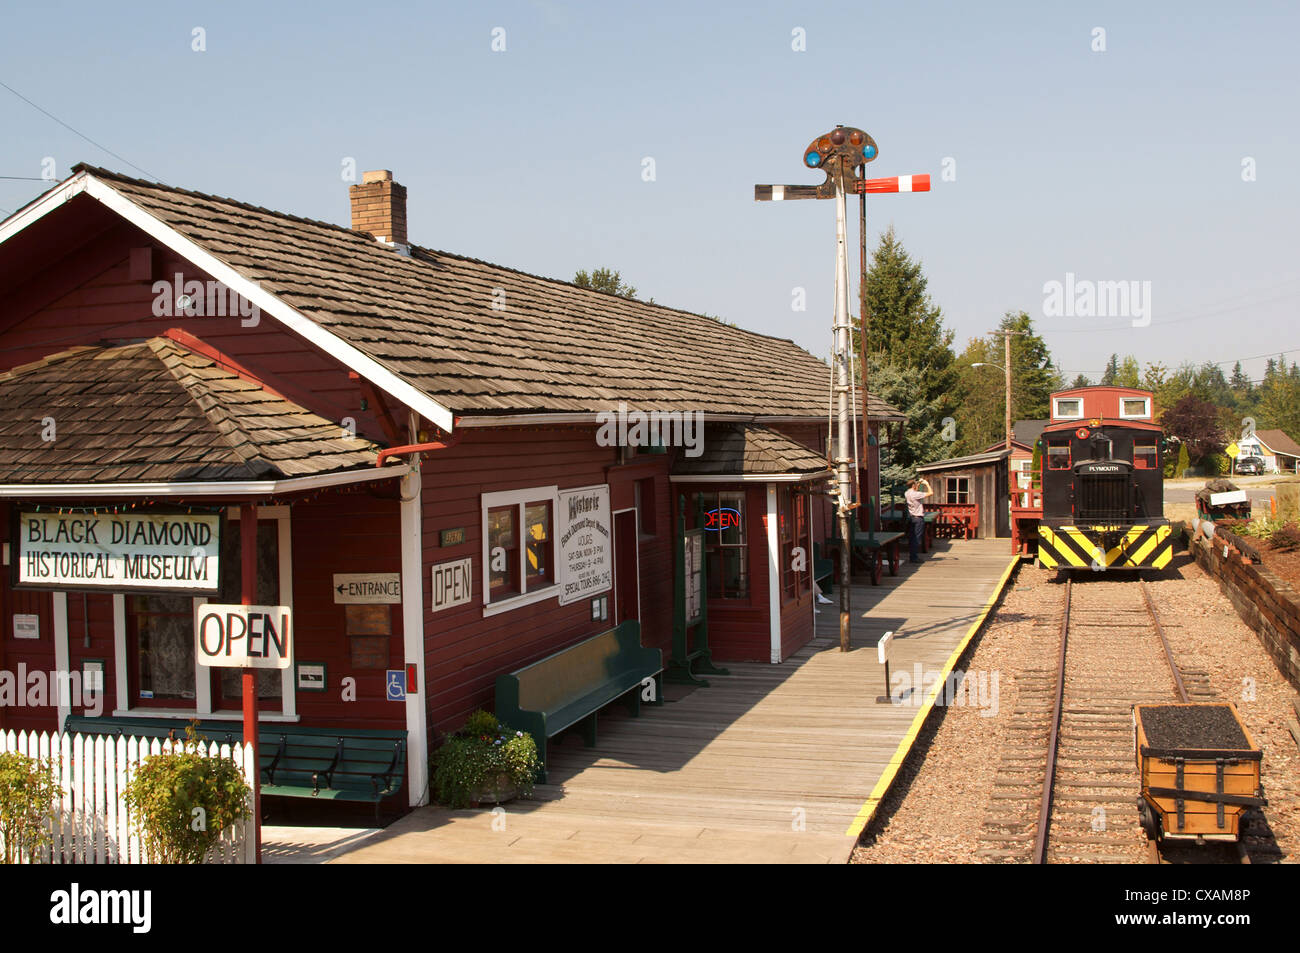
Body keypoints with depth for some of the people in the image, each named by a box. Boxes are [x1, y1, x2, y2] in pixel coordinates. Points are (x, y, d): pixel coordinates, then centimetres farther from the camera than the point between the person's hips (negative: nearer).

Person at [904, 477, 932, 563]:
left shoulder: (906, 494, 6)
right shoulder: (916, 494, -18)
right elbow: (931, 493, -17)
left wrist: (919, 484, 20)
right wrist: (926, 484, -4)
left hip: (910, 517, 8)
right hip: (918, 518, -8)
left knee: (911, 537, 12)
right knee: (917, 538, -3)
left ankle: (911, 556, 17)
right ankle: (914, 557, -3)